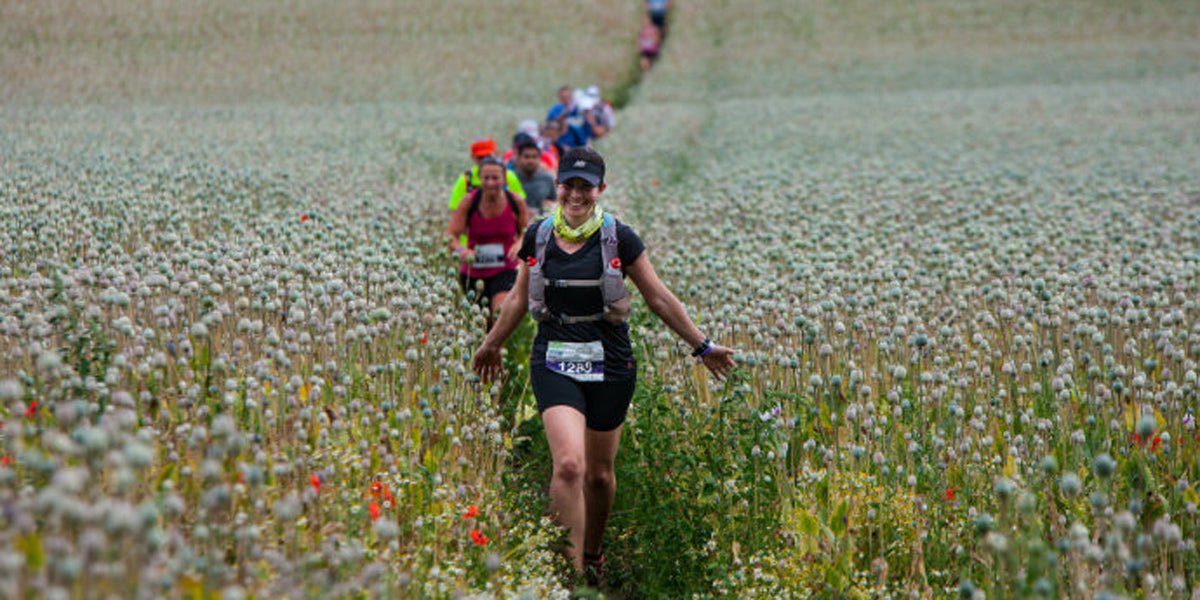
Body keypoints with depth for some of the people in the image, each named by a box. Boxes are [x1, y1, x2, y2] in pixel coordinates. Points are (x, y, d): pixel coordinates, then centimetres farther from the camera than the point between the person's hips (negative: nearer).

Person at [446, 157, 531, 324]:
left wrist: (519, 244, -16)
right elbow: (450, 235, -11)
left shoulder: (516, 203, -6)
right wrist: (461, 250, -34)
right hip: (473, 272, 1)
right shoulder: (469, 202, -9)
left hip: (505, 271, -1)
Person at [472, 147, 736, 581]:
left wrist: (702, 347, 8)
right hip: (554, 364, 0)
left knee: (599, 474, 10)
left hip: (609, 366, 0)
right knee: (568, 465, -20)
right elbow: (519, 298, 19)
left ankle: (593, 554, 35)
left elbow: (659, 298, 6)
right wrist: (492, 345, 30)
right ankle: (570, 569, -16)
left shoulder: (618, 238, -2)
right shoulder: (538, 236, 3)